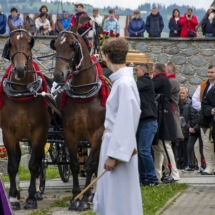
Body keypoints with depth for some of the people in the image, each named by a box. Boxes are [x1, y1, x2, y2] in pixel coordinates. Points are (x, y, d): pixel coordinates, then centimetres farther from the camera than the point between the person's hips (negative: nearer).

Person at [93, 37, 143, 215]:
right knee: (107, 199, 17)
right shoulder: (120, 80, 10)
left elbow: (125, 121, -21)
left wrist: (114, 154, -21)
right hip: (113, 142, 10)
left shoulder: (125, 83, -18)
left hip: (119, 146, -10)